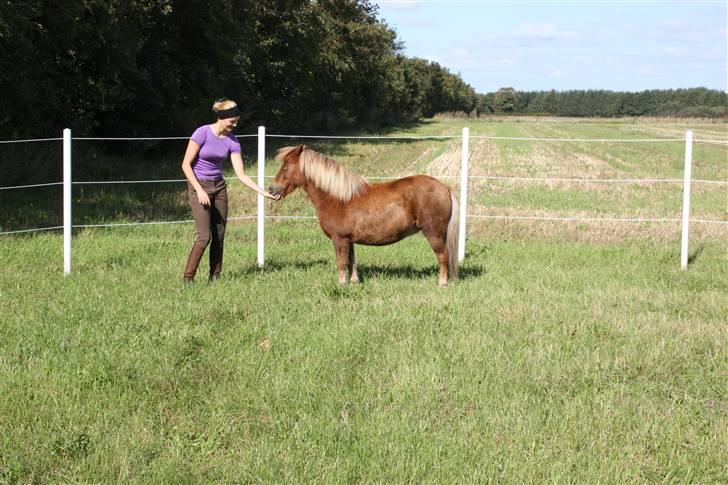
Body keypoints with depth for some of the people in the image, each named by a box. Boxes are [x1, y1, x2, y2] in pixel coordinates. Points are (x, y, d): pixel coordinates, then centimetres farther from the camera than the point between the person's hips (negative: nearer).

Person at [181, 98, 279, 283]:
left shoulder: (232, 141, -2)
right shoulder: (202, 133, -16)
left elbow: (241, 174, -2)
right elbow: (186, 165, -13)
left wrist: (263, 192, -11)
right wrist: (200, 190, -17)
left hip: (219, 186, 5)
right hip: (198, 186, -5)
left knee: (219, 235, 4)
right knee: (204, 236, -11)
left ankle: (215, 276, 13)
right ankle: (188, 277, 2)